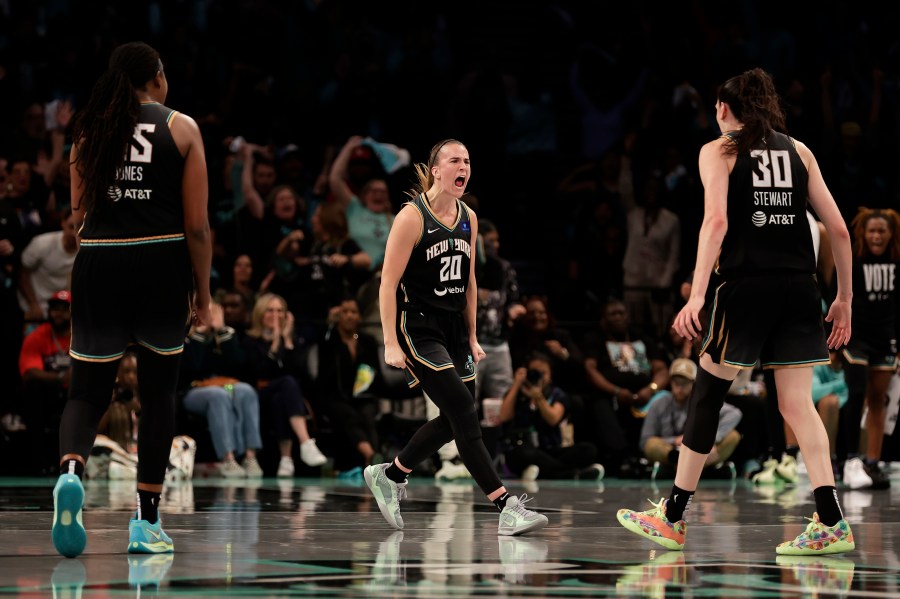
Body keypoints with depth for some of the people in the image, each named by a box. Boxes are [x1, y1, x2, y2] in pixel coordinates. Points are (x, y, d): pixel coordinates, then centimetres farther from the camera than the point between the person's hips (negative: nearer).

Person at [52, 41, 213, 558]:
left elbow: (79, 213, 11)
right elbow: (197, 225, -2)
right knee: (159, 391, 12)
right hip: (161, 265, -2)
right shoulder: (182, 128, 2)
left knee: (87, 390, 8)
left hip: (99, 264, 2)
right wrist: (203, 293, 5)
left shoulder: (92, 129, 10)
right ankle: (147, 521, 12)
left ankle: (72, 468, -25)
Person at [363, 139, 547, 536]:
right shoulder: (412, 216, -12)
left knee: (453, 421, 9)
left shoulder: (468, 219, 8)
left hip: (453, 329, 8)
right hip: (417, 328, -8)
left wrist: (472, 337, 16)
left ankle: (388, 475, 31)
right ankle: (507, 508, -17)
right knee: (464, 415, -14)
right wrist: (391, 343, -18)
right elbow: (388, 283, -13)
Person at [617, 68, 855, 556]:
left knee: (706, 396, 7)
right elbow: (838, 228, 10)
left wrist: (697, 295, -18)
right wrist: (844, 298, 17)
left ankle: (673, 519, 12)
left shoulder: (718, 151, 5)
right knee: (797, 404, 5)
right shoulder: (798, 151, 15)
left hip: (746, 283, -4)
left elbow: (717, 221, -12)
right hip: (799, 288, 4)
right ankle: (830, 523, -7)